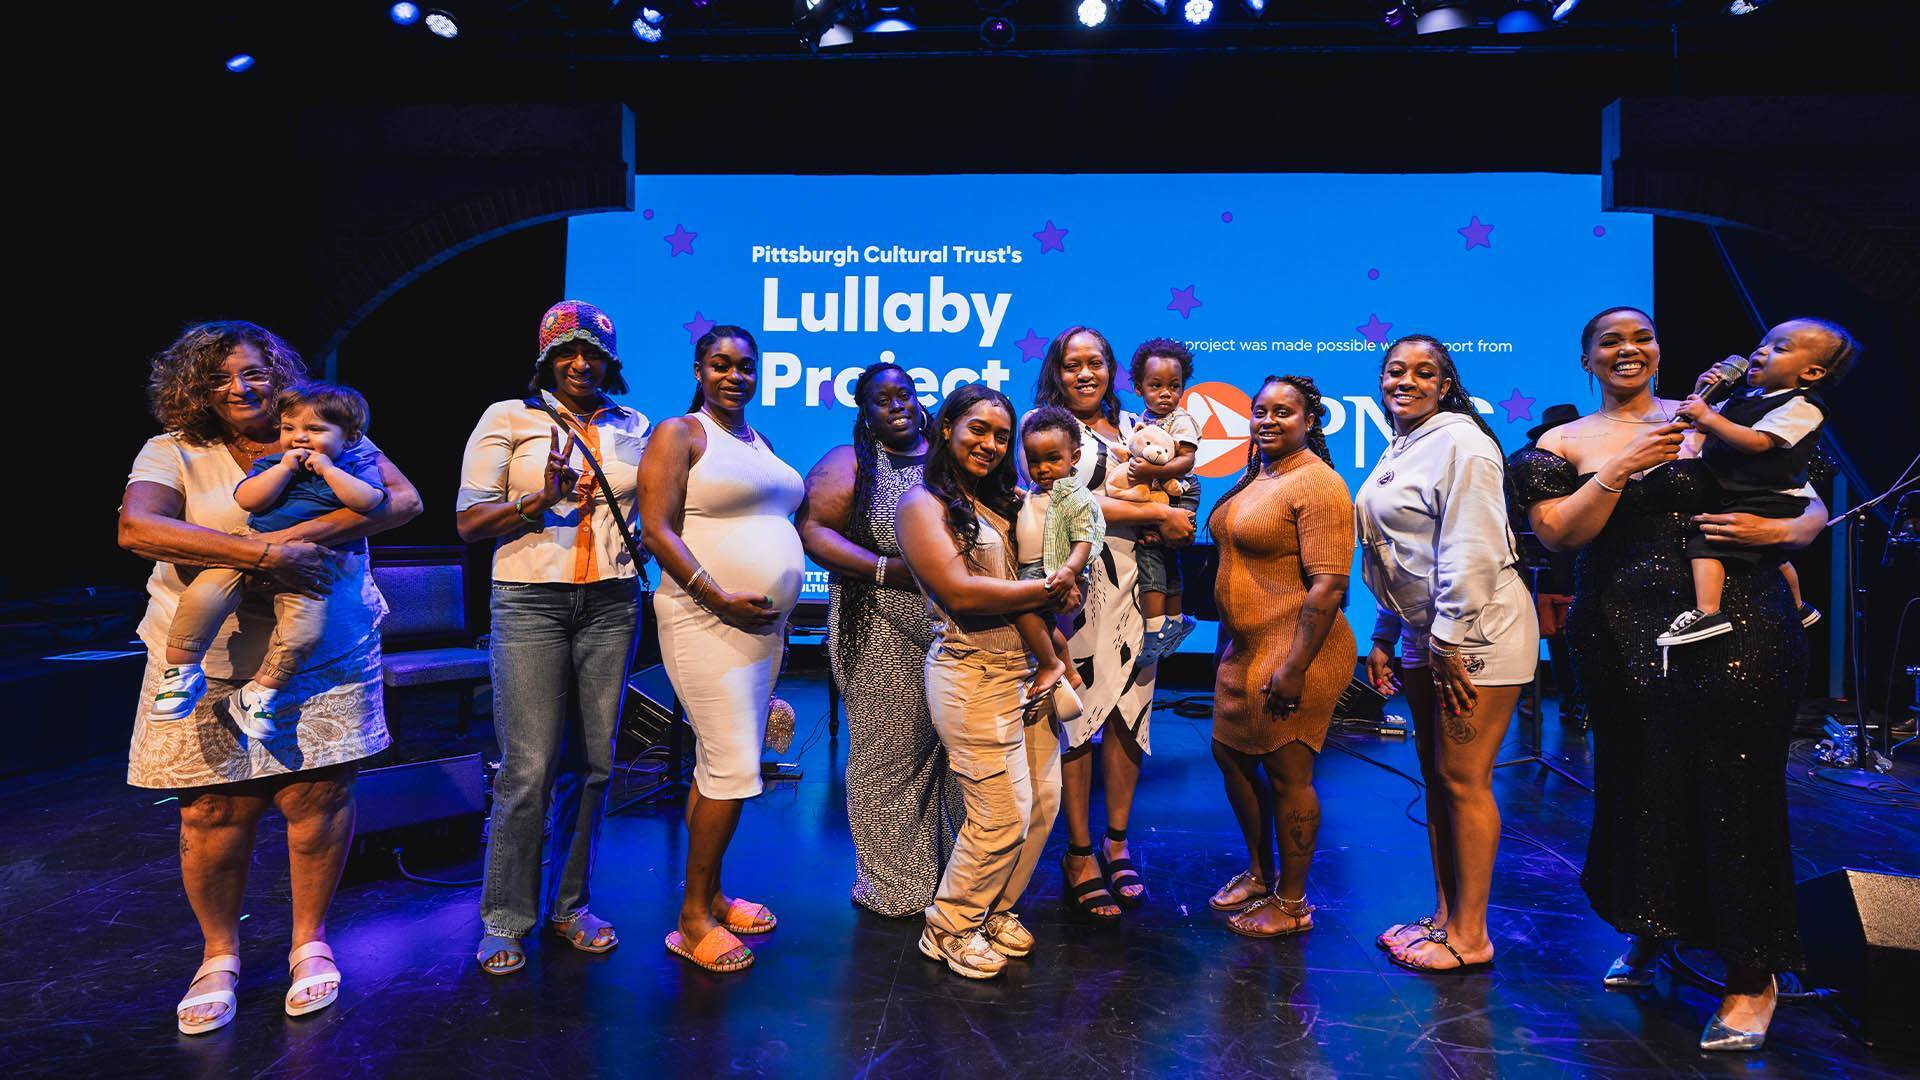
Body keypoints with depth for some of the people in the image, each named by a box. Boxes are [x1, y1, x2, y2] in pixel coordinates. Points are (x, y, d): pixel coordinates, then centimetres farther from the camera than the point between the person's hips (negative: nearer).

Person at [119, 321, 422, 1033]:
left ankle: (310, 942, 23)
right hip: (209, 664, 0)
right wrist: (265, 556, -26)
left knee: (317, 796, 1)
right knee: (214, 811, 3)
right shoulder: (174, 453, 3)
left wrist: (299, 534, -22)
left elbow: (403, 501, -11)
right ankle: (220, 955, 26)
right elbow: (135, 527, -16)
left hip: (323, 661, 0)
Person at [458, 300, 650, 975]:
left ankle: (571, 905, 22)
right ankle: (505, 919, 13)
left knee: (592, 763, 7)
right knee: (529, 768, -5)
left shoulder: (632, 427, 12)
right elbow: (469, 522, -1)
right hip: (531, 603, -3)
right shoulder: (507, 418, 3)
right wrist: (540, 500, -17)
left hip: (610, 604, 4)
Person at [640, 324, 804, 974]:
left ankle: (709, 895, 25)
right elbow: (658, 530, -13)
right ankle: (693, 918, 6)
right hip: (706, 620, -7)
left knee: (722, 764, 13)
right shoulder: (678, 434, -4)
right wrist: (720, 597, -22)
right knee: (733, 768, -9)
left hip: (763, 623, 8)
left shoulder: (760, 443, 18)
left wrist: (778, 606, 16)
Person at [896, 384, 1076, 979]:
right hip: (973, 676, -7)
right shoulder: (923, 503, -7)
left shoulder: (1006, 501, 15)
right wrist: (1048, 589, -11)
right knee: (1003, 812, -4)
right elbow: (960, 592, -18)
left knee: (1044, 801, 10)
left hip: (1028, 668, 8)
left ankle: (995, 911, 31)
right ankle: (950, 929, 19)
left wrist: (1065, 584, -7)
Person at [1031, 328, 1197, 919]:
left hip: (1135, 581, 5)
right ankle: (1080, 854, 11)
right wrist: (1156, 514, -8)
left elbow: (1172, 488, 23)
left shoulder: (1133, 424, 19)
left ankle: (1117, 842, 22)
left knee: (1131, 706, 5)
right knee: (1076, 713, -3)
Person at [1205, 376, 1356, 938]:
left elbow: (1329, 584, -21)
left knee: (1287, 774, 2)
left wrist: (1294, 667, -24)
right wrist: (1226, 639, 20)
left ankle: (1292, 904, 20)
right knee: (1231, 756, 18)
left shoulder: (1316, 484, -15)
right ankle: (1259, 874, 37)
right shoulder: (1253, 477, 13)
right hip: (1242, 648, 9)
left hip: (1294, 652, -9)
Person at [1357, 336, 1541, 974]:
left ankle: (1469, 935, 10)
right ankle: (1444, 914, 26)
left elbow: (1471, 551, -20)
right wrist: (1384, 638, 17)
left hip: (1475, 635, -9)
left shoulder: (1458, 441, -13)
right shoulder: (1399, 451, 16)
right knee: (1435, 777, 14)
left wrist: (1450, 641, -20)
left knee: (1463, 781, -2)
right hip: (1426, 636, 9)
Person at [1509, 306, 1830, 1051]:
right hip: (1626, 640, 1)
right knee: (1641, 786, 11)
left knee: (1734, 792, -1)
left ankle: (1752, 979, 16)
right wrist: (1623, 467, -15)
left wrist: (1780, 531, -12)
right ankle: (1650, 933, 35)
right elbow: (1558, 534, -7)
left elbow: (1810, 503, 9)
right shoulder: (1566, 443, 8)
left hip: (1733, 628, -1)